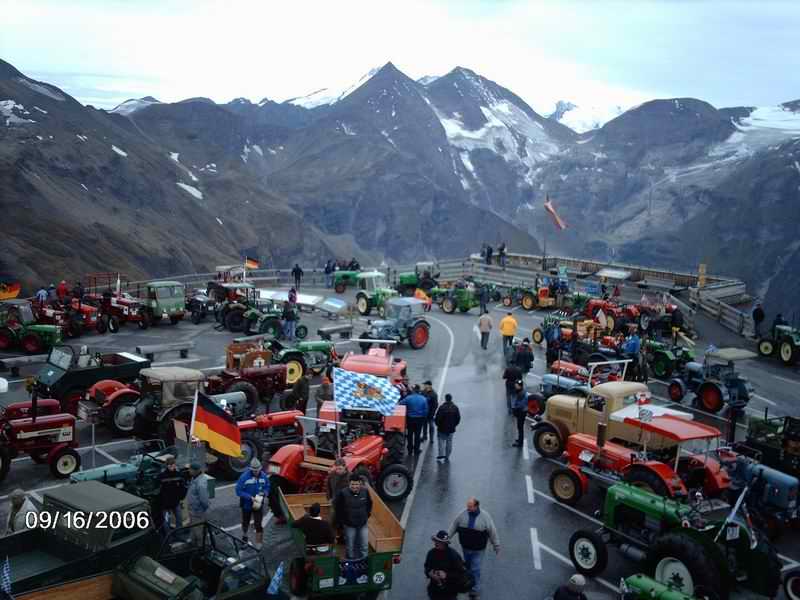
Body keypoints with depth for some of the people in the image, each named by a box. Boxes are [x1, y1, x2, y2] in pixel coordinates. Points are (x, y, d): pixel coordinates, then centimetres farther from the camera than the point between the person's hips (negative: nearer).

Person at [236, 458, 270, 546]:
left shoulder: (263, 476, -11)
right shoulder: (244, 477, -23)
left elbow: (267, 487, 5)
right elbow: (238, 491, -21)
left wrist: (264, 493, -17)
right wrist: (250, 497, -27)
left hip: (259, 504, 1)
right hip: (246, 505, -1)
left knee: (258, 525, -2)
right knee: (245, 522, 21)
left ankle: (259, 544, 10)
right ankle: (244, 536, 48)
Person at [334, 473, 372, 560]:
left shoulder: (365, 491, -10)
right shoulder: (343, 493, -20)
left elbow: (369, 504, 9)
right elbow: (338, 508, -7)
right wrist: (342, 521, -3)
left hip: (363, 524, 3)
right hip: (349, 525, -3)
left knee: (364, 545, 13)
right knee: (350, 546, 11)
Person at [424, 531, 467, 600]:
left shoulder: (453, 555, -20)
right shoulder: (431, 553, -6)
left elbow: (462, 573, -16)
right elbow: (427, 567, 10)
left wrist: (447, 575, -27)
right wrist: (429, 572, -12)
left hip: (449, 592, -4)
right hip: (434, 590, 5)